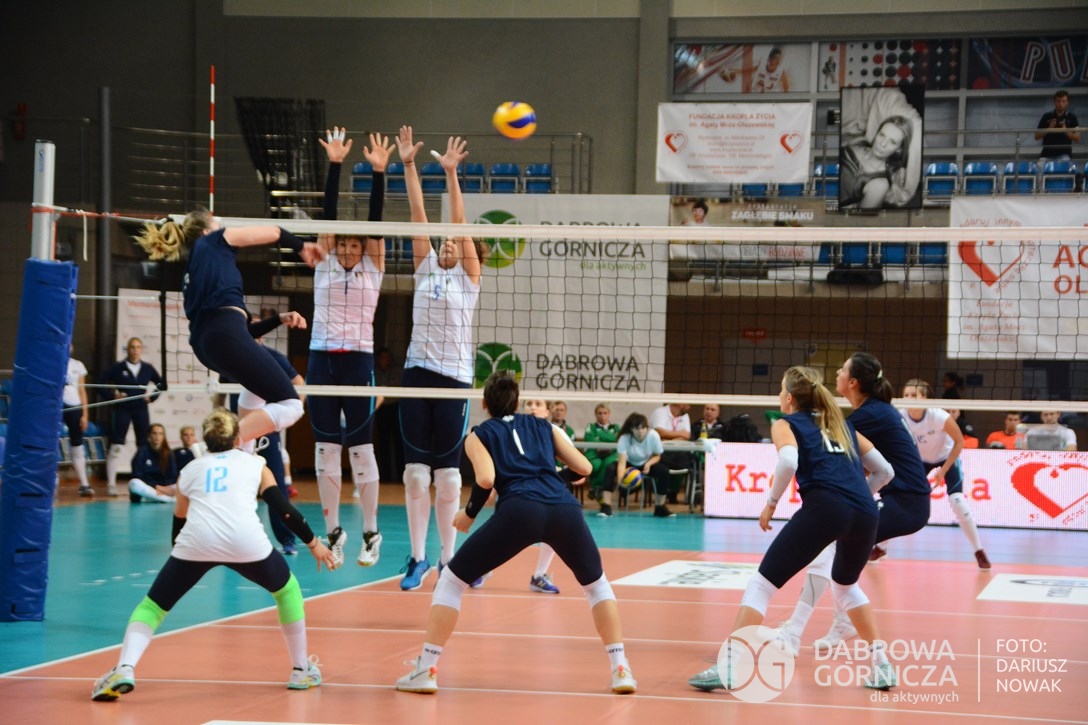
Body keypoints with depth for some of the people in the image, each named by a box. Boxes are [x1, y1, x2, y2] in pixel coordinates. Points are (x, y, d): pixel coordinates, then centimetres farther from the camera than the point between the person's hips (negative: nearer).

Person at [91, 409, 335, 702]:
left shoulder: (190, 469, 28)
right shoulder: (255, 464, 25)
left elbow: (178, 521, 35)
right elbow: (284, 509, 16)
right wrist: (314, 543, 25)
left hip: (195, 543, 0)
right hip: (246, 544, 0)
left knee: (153, 604, 14)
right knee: (287, 589, 28)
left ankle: (124, 669, -11)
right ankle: (301, 671, 30)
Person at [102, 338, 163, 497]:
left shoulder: (148, 369, 6)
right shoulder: (118, 367, -2)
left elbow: (160, 383, 18)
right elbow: (103, 383, -1)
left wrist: (152, 397, 5)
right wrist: (113, 395, -12)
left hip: (141, 409, 3)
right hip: (122, 409, -3)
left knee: (144, 446, 6)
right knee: (116, 446, -8)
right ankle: (111, 483, -7)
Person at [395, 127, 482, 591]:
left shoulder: (469, 277, 2)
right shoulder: (426, 270, 12)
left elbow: (459, 222, -8)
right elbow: (419, 215, 7)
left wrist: (451, 174, -16)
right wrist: (409, 165, 3)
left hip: (454, 377, -4)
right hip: (418, 372, 4)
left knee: (447, 472, -1)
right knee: (416, 470, 2)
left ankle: (448, 559, 6)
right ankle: (418, 557, 7)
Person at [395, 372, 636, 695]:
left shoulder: (480, 434, 21)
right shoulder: (544, 426, 29)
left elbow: (486, 478, 3)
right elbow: (584, 467, 24)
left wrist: (469, 514, 18)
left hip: (518, 510, -2)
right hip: (564, 508, 2)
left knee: (451, 580, 14)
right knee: (596, 584, 27)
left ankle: (426, 669, 6)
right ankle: (620, 669, 15)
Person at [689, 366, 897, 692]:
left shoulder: (786, 424, 15)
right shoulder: (842, 425, 29)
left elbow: (789, 460, -7)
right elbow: (884, 471, 27)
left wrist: (771, 502, 3)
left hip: (823, 508, -5)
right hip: (865, 513, 5)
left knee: (762, 584, 3)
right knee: (845, 584, 32)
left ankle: (729, 668, -8)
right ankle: (881, 665, 25)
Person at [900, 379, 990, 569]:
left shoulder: (939, 416, -35)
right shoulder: (900, 418, -27)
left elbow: (959, 442, -21)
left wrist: (943, 470, -20)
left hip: (946, 457, -3)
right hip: (920, 459, 3)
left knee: (957, 502, -19)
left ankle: (979, 552, -4)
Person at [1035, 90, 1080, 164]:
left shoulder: (1071, 118, 4)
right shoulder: (1047, 117, 8)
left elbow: (1077, 139, 0)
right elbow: (1037, 136, 7)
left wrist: (1066, 131, -16)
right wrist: (1049, 129, -10)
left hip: (1064, 155, -2)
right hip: (1047, 155, 2)